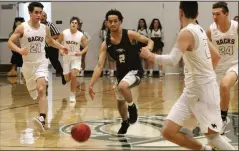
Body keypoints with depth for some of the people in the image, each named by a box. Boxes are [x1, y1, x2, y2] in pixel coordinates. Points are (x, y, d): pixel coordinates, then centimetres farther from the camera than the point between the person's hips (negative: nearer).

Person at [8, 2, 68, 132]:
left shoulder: (45, 28, 3)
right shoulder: (22, 28, -8)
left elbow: (50, 41, 22)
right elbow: (10, 42, -12)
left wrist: (61, 47, 6)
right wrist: (19, 50, -31)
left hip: (41, 63, 0)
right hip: (28, 64, 0)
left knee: (41, 90, -20)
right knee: (34, 91, 14)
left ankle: (42, 119, -33)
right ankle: (42, 114, 44)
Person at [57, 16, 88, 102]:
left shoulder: (81, 36, -13)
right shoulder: (64, 33, -12)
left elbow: (86, 46, -1)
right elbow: (58, 42, 2)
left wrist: (81, 53, -18)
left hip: (76, 57, -2)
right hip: (66, 57, 2)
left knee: (73, 75, -22)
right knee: (67, 78, 9)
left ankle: (72, 95, -7)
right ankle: (76, 82, 47)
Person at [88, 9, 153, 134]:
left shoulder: (129, 34, -16)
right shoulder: (105, 44, -7)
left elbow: (149, 41, -7)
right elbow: (99, 65, -10)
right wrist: (91, 85, -19)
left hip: (135, 70, -6)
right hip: (121, 72, 6)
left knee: (122, 86, -36)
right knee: (120, 101, 20)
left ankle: (132, 107, -6)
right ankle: (125, 122, 50)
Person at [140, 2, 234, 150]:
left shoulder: (186, 32, -16)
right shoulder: (200, 30, 12)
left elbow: (172, 61, -27)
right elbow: (216, 56, 22)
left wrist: (150, 55, -13)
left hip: (204, 90, -9)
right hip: (191, 91, 9)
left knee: (213, 137, -2)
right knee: (168, 132, 3)